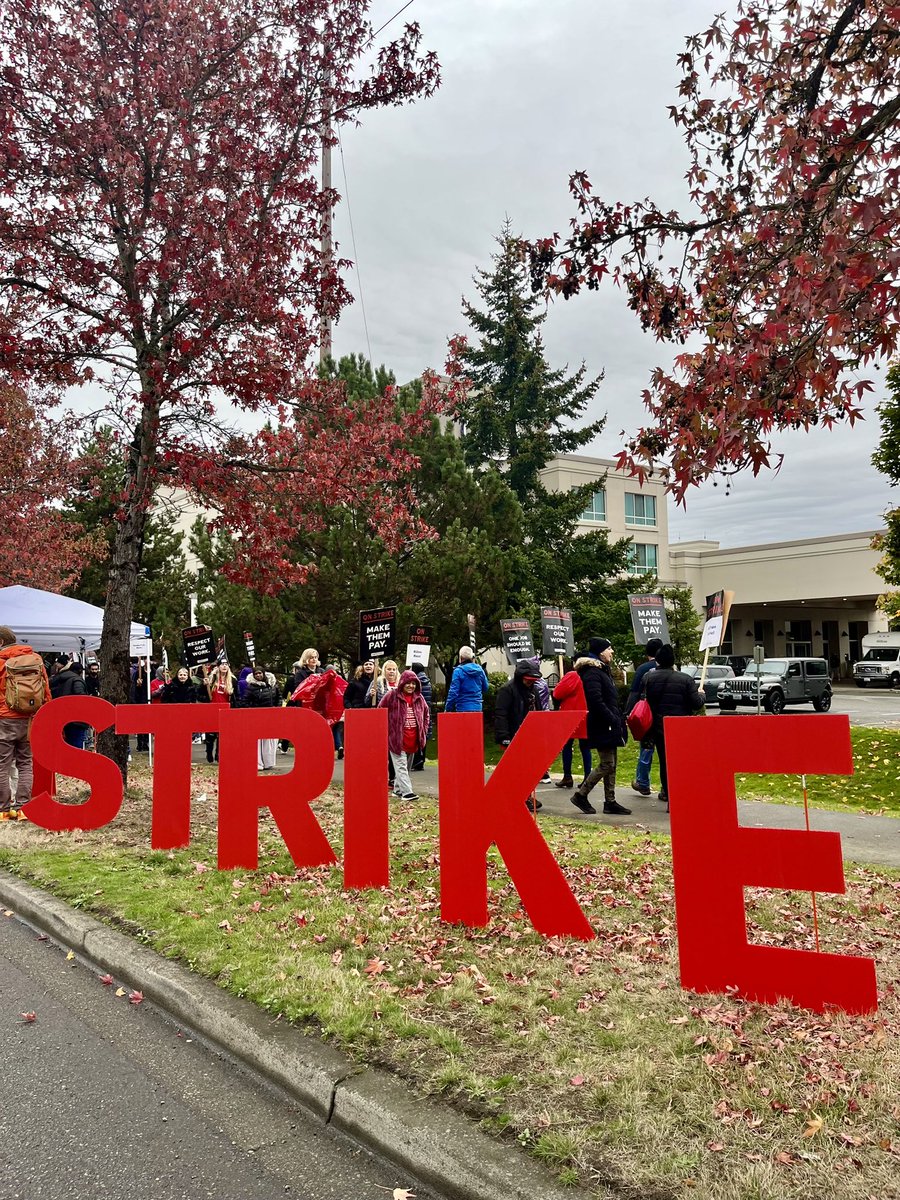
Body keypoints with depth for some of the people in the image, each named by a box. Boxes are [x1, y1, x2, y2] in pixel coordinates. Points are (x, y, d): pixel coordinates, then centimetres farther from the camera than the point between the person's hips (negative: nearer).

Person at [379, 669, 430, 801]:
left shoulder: (419, 698, 8)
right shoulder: (391, 695, -7)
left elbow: (426, 714, 22)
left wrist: (423, 731, 13)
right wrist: (386, 730, -4)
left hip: (413, 740, 6)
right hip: (397, 738, -5)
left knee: (407, 766, 13)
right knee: (401, 765, -9)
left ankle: (398, 789, 26)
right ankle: (407, 791, -12)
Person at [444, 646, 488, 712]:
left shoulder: (458, 671, -9)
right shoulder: (479, 670, 6)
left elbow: (453, 692, -12)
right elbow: (485, 688, 16)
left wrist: (447, 709, -5)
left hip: (463, 708, -5)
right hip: (478, 708, 5)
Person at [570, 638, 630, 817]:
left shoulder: (603, 670, 19)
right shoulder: (592, 673, -14)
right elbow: (596, 701, -23)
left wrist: (619, 719, 14)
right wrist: (612, 720, -21)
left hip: (610, 725, 10)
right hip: (603, 726, -10)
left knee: (611, 763, 10)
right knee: (607, 764, -7)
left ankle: (610, 802, 16)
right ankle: (581, 795, 3)